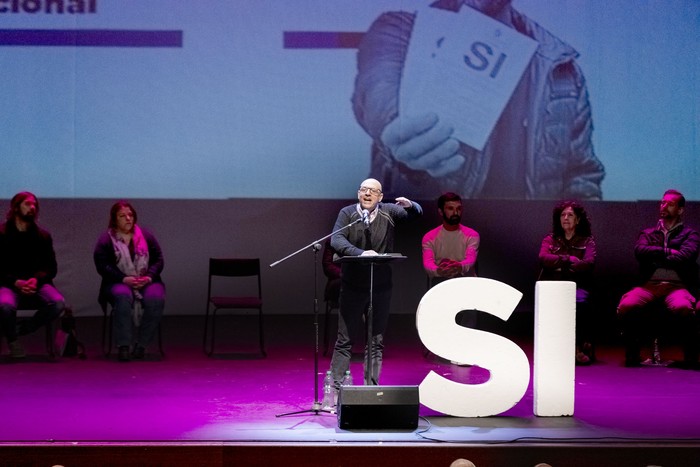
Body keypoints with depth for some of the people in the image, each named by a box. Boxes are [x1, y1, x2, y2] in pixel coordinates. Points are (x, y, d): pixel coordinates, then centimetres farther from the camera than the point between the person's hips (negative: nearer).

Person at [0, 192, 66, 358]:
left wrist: (36, 280, -13)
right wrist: (16, 282, -18)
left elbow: (51, 267, 8)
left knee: (58, 303, -28)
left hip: (37, 284, 3)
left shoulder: (43, 235, 9)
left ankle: (20, 329, -7)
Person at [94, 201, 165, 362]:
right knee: (123, 296, -38)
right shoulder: (106, 240, 4)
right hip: (118, 283, -2)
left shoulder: (146, 236, 13)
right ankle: (123, 347, -34)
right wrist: (124, 279, -18)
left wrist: (149, 276, -10)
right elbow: (102, 265, -6)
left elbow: (158, 260, 10)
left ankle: (141, 345, -23)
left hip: (146, 282, 2)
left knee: (155, 298, -31)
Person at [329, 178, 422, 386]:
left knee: (376, 341, 8)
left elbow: (417, 213, -3)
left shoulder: (388, 212, 1)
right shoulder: (347, 213, -4)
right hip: (352, 286, -2)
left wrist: (410, 205, -28)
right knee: (345, 339, 1)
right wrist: (361, 253, -34)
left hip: (381, 287, 2)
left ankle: (372, 385, 15)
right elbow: (336, 240, -18)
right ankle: (335, 385, 7)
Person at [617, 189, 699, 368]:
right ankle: (631, 355, -14)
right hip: (649, 284, 2)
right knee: (626, 306, -32)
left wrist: (655, 257, 3)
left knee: (683, 308, -40)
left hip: (677, 285, -2)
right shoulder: (648, 233, 25)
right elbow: (639, 251, 3)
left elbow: (685, 256, -3)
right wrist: (667, 252, 0)